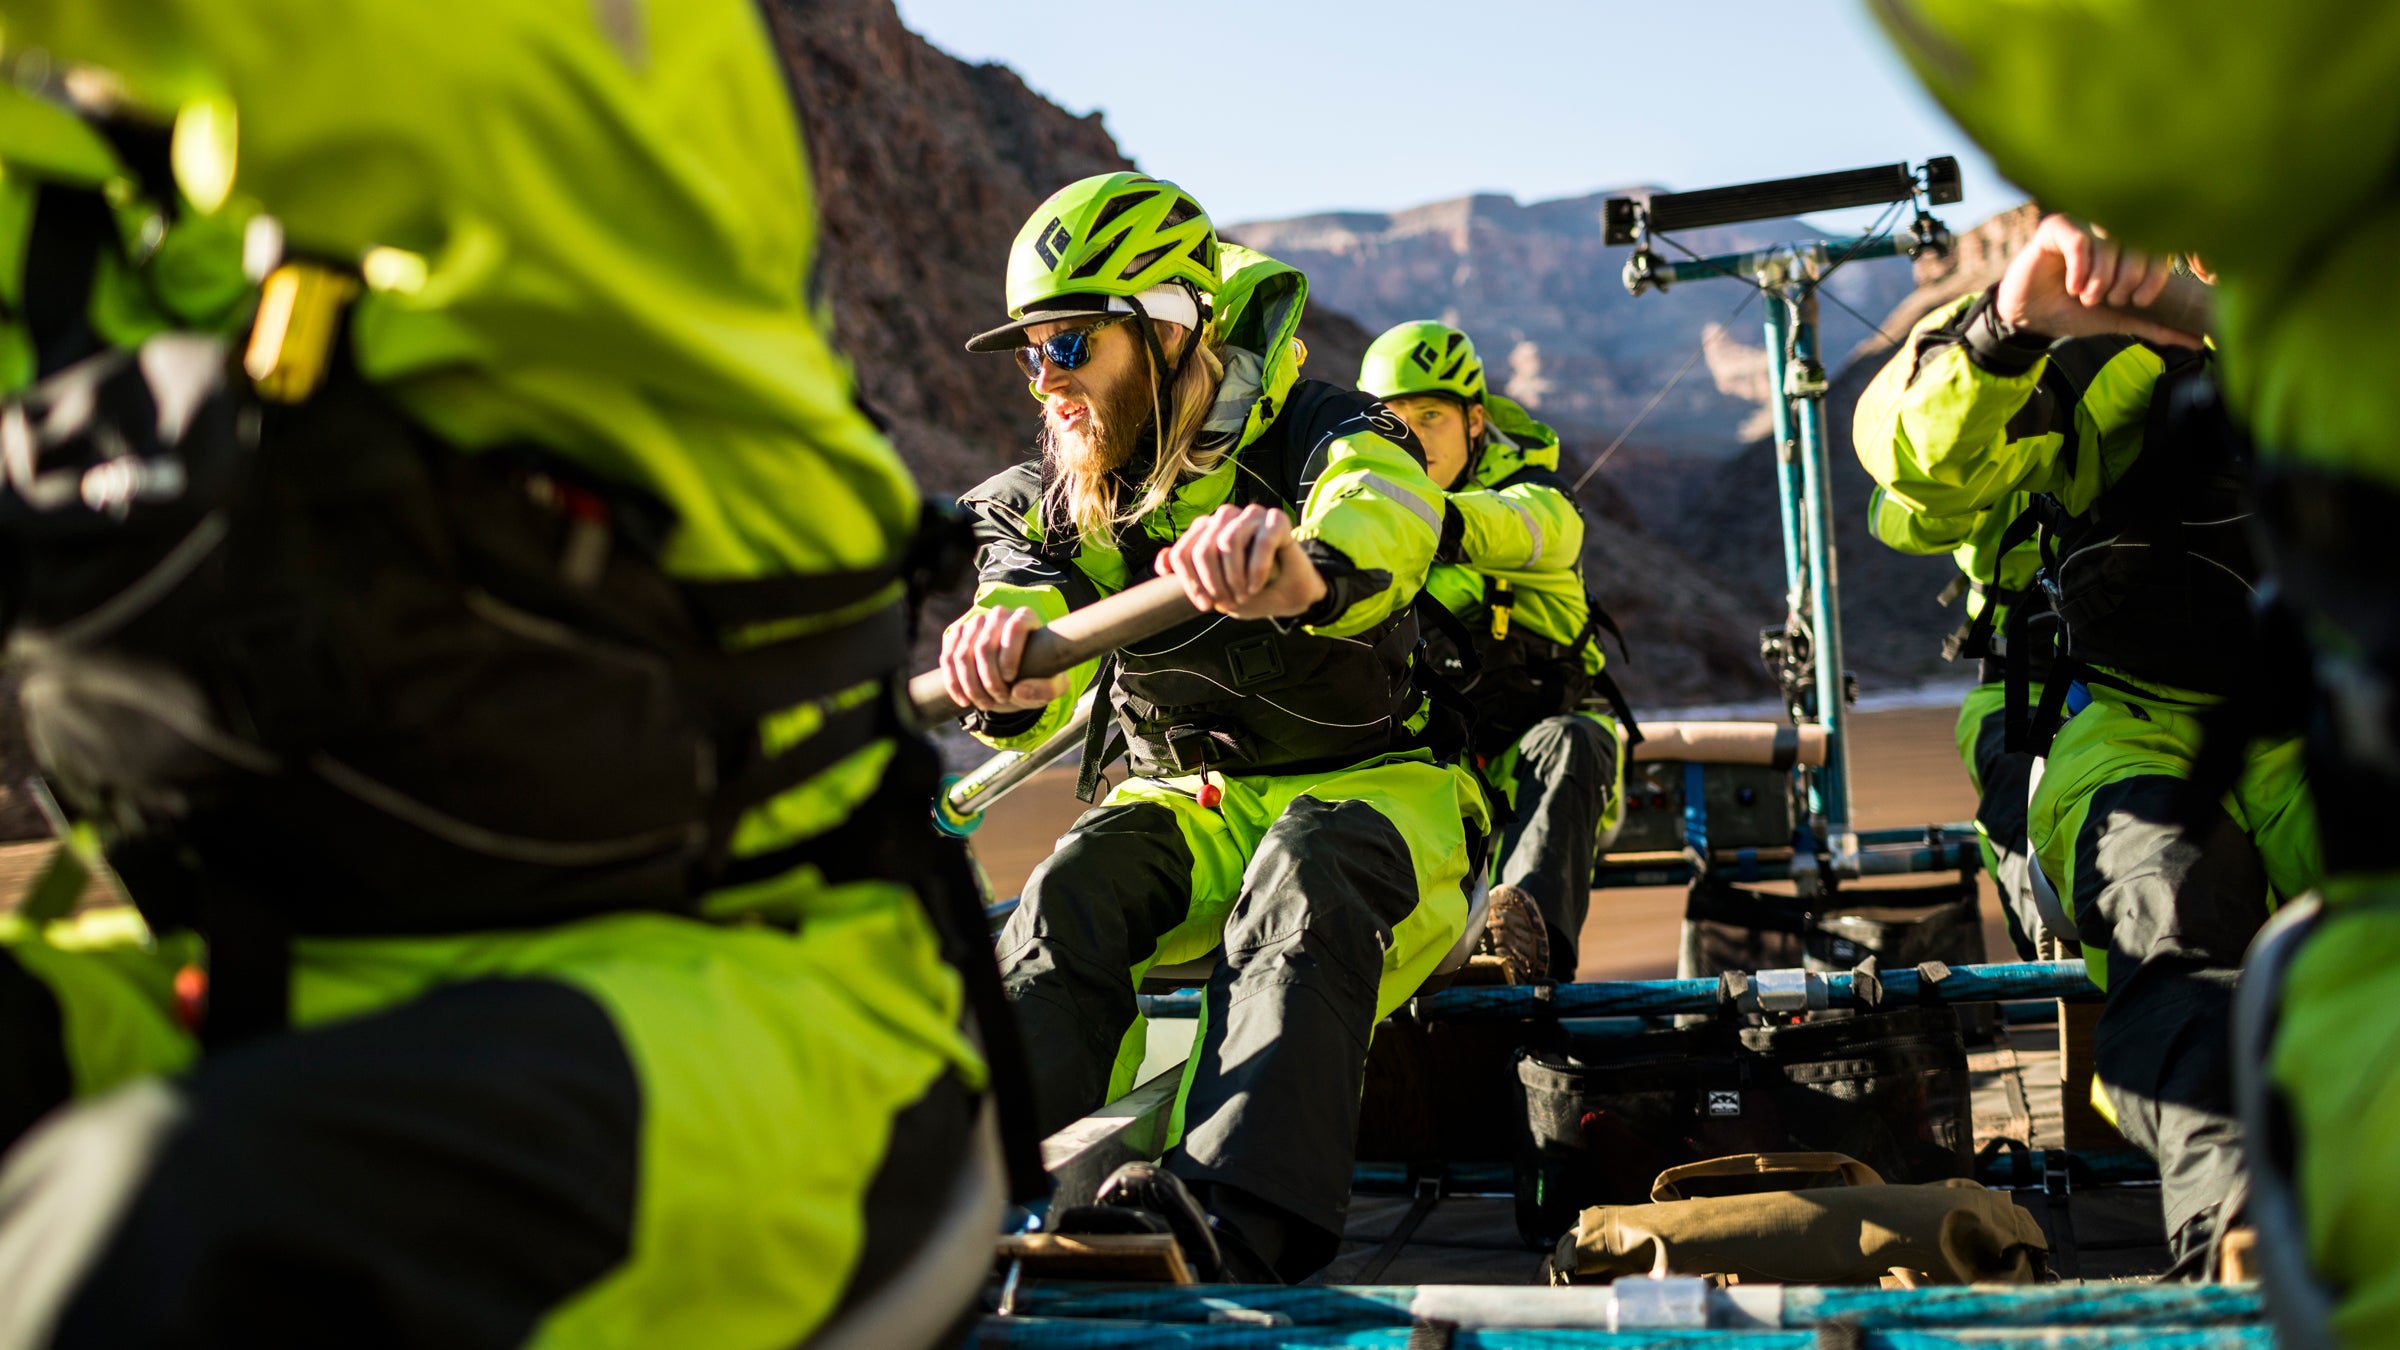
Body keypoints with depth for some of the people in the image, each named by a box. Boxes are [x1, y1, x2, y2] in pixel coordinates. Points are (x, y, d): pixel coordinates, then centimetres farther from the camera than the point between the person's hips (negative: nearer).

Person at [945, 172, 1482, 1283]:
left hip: (1370, 787, -4)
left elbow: (1384, 520, -39)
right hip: (1186, 804, 4)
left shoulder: (1314, 434, -13)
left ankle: (1232, 1215, -58)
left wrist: (1311, 565, -65)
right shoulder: (1054, 499, 4)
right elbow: (1024, 603, -17)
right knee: (1072, 888, -27)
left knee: (1301, 879, -37)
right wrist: (998, 665, -45)